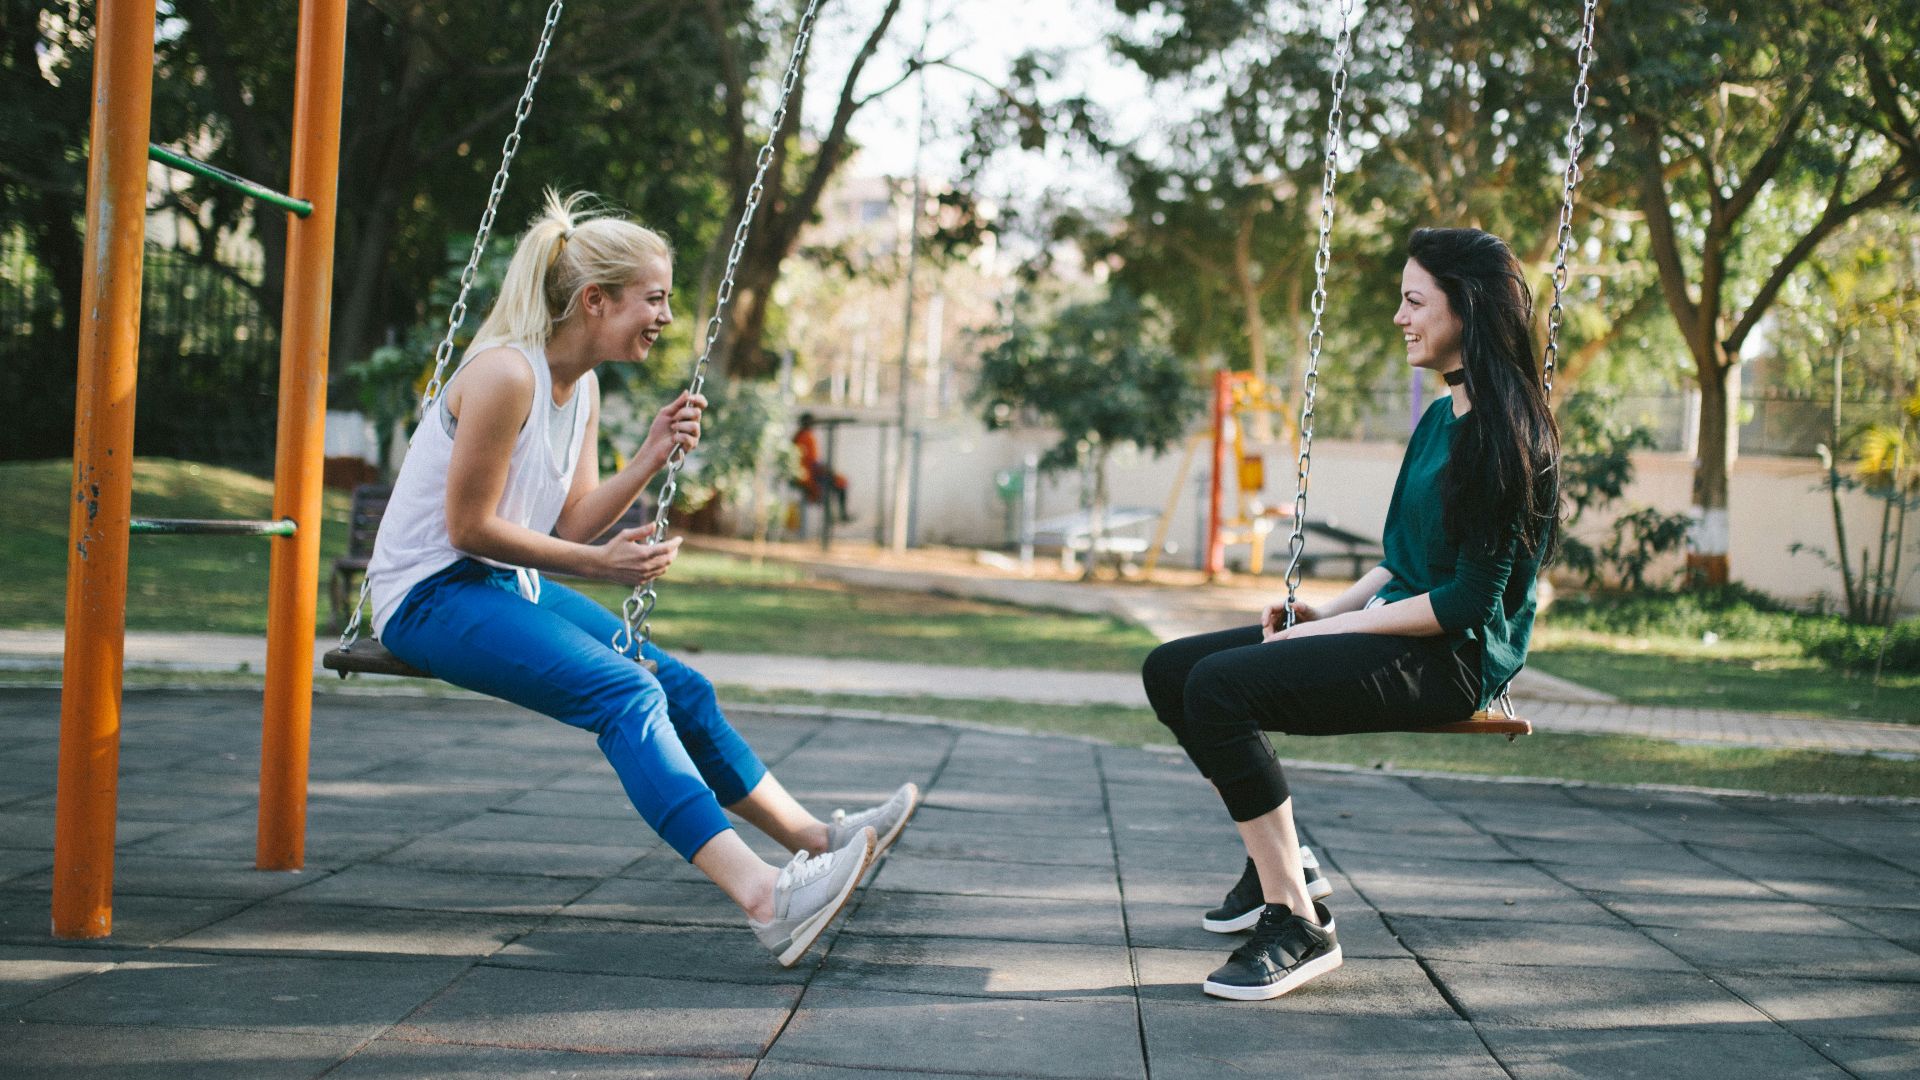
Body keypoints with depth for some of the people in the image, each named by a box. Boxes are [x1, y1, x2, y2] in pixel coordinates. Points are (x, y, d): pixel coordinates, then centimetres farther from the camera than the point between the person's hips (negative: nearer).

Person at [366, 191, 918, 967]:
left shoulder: (582, 386, 8)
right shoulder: (506, 374, -20)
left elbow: (573, 526, 7)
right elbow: (468, 529, -19)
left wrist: (651, 458, -5)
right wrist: (596, 566, -16)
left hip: (506, 587, 10)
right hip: (429, 596, -10)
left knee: (680, 688, 4)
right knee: (623, 692, -27)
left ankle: (814, 839, 15)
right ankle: (762, 897, -37)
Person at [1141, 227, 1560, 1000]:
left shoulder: (1506, 432, -15)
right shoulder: (1441, 418, 15)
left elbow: (1470, 599, -19)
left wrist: (1341, 628, -15)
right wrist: (1327, 611, 6)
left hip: (1450, 657, -10)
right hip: (1393, 629, 10)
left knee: (1220, 685, -28)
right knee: (1170, 670, 4)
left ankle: (1298, 924, -21)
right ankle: (1277, 865, 14)